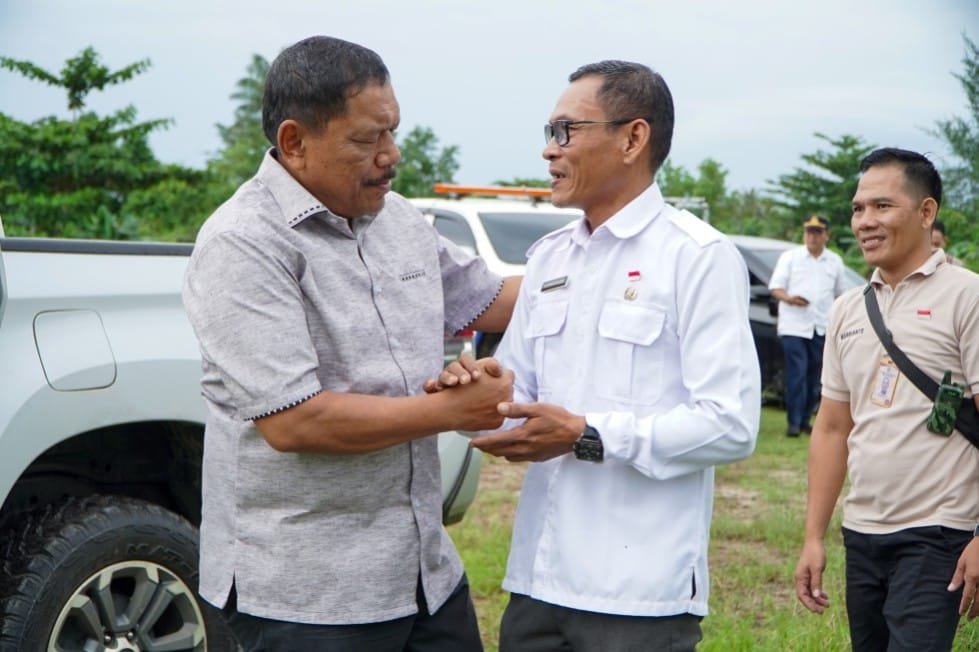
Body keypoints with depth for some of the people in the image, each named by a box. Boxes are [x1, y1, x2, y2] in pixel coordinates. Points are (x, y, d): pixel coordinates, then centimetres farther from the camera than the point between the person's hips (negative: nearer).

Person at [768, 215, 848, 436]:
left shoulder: (834, 261, 14)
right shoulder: (790, 257, 4)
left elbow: (840, 293, 20)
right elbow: (775, 287, 0)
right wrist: (788, 298, -20)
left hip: (822, 327, 4)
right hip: (794, 325, -3)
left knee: (814, 375, 6)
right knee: (796, 374, -10)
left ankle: (805, 420, 15)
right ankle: (794, 422, -8)